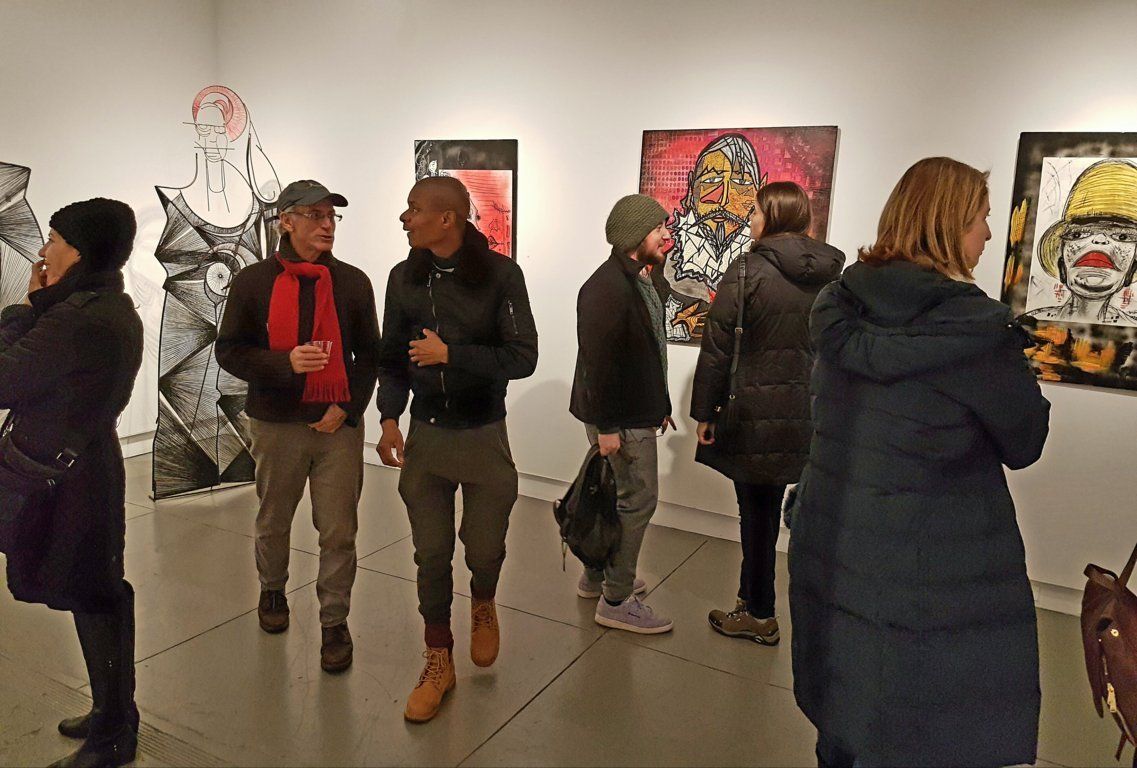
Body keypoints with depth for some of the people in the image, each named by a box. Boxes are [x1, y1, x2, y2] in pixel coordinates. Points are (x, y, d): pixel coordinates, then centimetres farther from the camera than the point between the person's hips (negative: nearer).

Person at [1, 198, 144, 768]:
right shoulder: (116, 308, 8)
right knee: (101, 596, 19)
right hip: (91, 461, 10)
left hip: (61, 476, -10)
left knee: (87, 598, 3)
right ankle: (114, 715, 35)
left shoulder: (77, 318, -23)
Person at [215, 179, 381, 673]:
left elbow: (369, 355, 6)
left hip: (338, 424, 0)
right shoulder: (253, 281, -1)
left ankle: (334, 622, 19)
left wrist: (347, 407, -7)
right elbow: (229, 351, -1)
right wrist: (285, 362, -18)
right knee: (273, 521, 19)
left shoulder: (353, 282, 1)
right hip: (276, 423, 1)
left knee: (339, 531, 1)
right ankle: (272, 591, 46)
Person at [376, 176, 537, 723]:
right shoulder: (404, 277, 2)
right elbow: (393, 356, 9)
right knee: (431, 555, 9)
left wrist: (450, 355, -19)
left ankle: (483, 603, 44)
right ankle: (438, 661, 27)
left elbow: (523, 357, -12)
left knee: (485, 547, 8)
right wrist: (389, 418, -2)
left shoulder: (500, 274, -10)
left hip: (483, 435, -2)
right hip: (424, 433, 3)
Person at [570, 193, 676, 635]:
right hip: (620, 419, -10)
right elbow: (597, 361, -24)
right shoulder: (608, 287, -20)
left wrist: (660, 406, 18)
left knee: (618, 496, 18)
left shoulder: (639, 282, 13)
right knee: (638, 499, -3)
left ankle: (597, 578, 34)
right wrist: (606, 426, -24)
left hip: (637, 413, 10)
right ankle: (616, 601, 9)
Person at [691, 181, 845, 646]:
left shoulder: (750, 270, -12)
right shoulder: (828, 275, 5)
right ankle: (753, 596, 33)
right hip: (800, 412, 6)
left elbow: (718, 347, -12)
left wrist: (703, 411, -6)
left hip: (753, 412, -6)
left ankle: (759, 615, 18)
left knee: (757, 512, 5)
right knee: (766, 508, 18)